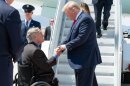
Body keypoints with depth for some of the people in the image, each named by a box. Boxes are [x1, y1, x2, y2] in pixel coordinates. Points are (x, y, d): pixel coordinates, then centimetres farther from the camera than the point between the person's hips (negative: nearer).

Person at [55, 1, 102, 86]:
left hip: (86, 58, -10)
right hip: (81, 58, 10)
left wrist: (66, 46, -15)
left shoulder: (85, 19, -18)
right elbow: (71, 36, 13)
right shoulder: (78, 19, 12)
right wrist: (61, 47, 0)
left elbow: (81, 38, -24)